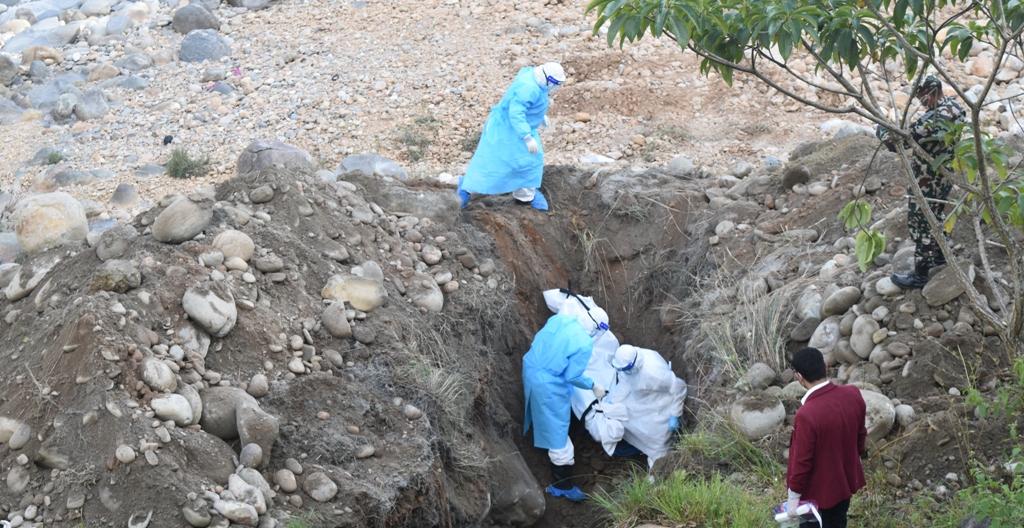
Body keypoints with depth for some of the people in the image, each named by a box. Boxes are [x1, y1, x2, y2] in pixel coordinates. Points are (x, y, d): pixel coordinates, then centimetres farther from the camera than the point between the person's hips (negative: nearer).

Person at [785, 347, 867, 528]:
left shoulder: (807, 415, -35)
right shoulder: (853, 395, -15)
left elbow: (801, 460, -24)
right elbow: (860, 434, 2)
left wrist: (794, 496, -10)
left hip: (818, 491, -6)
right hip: (846, 479, 6)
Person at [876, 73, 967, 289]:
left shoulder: (931, 120, -34)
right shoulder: (955, 108, -5)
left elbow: (897, 142, -30)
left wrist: (882, 130, -11)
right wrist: (906, 132, 6)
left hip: (928, 182, -9)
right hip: (946, 175, 9)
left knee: (920, 223, 4)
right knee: (937, 214, 28)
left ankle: (920, 275, 13)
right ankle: (939, 255, 46)